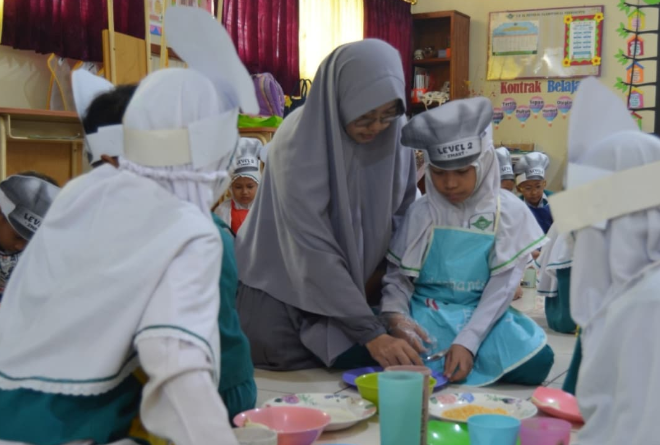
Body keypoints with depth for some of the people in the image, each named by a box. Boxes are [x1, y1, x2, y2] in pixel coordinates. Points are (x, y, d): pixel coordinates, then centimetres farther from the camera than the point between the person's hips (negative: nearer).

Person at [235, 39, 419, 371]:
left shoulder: (395, 133, -11)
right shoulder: (298, 142, -27)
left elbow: (402, 211, 5)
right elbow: (313, 250, -31)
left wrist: (380, 271, -10)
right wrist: (370, 333, -33)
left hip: (347, 287, 5)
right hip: (281, 294, -4)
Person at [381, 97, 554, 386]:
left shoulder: (509, 212, -2)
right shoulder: (421, 213, 0)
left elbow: (502, 285, -8)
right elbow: (398, 275, 0)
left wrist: (468, 341, -20)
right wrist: (396, 315, -23)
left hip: (482, 317, 1)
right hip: (426, 316, -1)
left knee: (535, 362, -27)